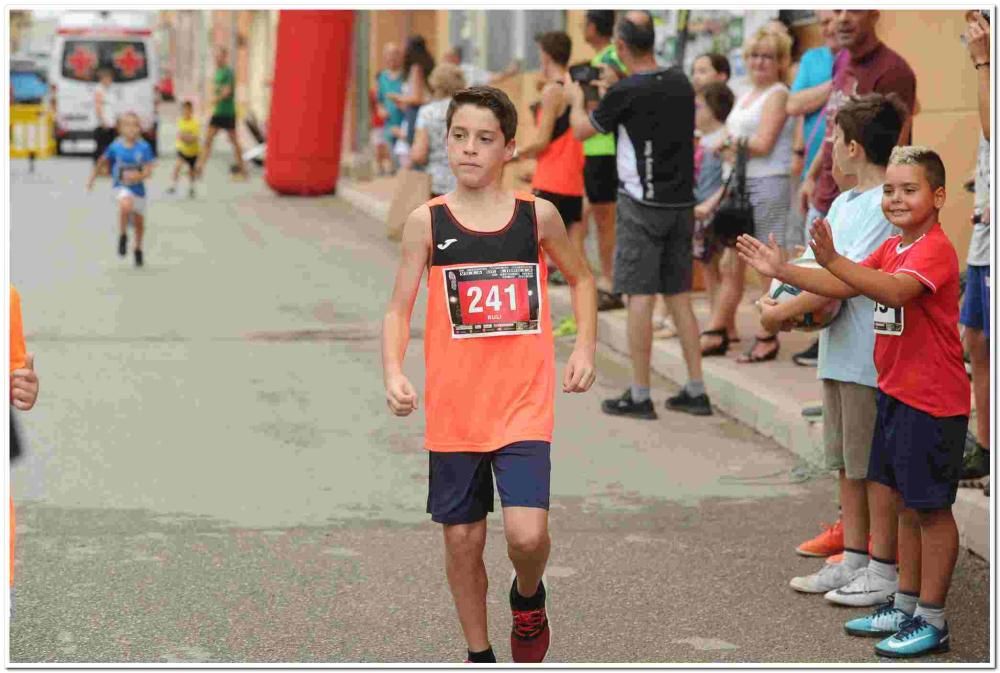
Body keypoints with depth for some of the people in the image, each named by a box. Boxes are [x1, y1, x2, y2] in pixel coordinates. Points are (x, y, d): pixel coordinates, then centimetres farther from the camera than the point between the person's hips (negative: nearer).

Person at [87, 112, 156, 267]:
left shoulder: (144, 148, -10)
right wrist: (91, 179, 14)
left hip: (138, 188, 2)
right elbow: (102, 162, 9)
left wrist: (139, 176, -32)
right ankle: (123, 236, -10)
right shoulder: (115, 147, -8)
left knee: (139, 222, 13)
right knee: (126, 205, -34)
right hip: (121, 187, -2)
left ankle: (138, 249, 41)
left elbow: (148, 171, -12)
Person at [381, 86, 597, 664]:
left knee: (527, 534, -14)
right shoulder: (428, 221, -3)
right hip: (453, 409, 1)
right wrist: (394, 373, -17)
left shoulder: (537, 215, -1)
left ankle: (529, 598, 20)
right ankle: (481, 657, 27)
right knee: (462, 539, 8)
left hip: (523, 405, -1)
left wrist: (585, 349, 5)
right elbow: (399, 309, -1)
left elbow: (581, 279, 17)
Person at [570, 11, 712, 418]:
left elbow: (582, 131, 2)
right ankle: (696, 391, 13)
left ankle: (639, 396, 2)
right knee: (679, 296, 12)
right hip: (681, 203, 6)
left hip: (642, 205, -6)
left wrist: (577, 99, 21)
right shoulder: (680, 84, 4)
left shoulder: (625, 93, -14)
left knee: (640, 296, -1)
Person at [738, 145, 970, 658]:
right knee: (905, 503, 16)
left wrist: (833, 260, -46)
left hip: (933, 402, -9)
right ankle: (905, 607, 26)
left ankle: (932, 621, 7)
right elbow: (844, 288, 12)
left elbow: (895, 290, -35)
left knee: (930, 507, -1)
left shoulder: (934, 249, -17)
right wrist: (781, 270, 1)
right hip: (894, 394, 9)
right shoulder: (892, 248, 13)